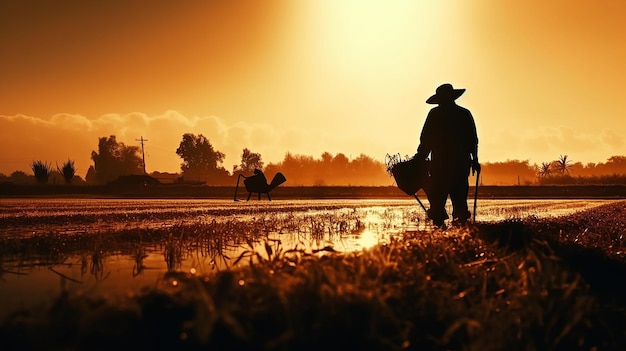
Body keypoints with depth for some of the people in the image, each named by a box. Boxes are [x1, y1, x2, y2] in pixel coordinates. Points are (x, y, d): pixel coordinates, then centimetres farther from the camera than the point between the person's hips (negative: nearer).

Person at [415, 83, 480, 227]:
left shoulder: (435, 114, -1)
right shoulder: (465, 114, 9)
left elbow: (425, 138, -3)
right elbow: (473, 140, 8)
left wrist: (420, 157, 5)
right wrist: (475, 160, 12)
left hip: (440, 161, -3)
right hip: (462, 161, 4)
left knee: (437, 194, 0)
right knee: (459, 194, 12)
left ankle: (439, 219, -10)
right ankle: (461, 217, 5)